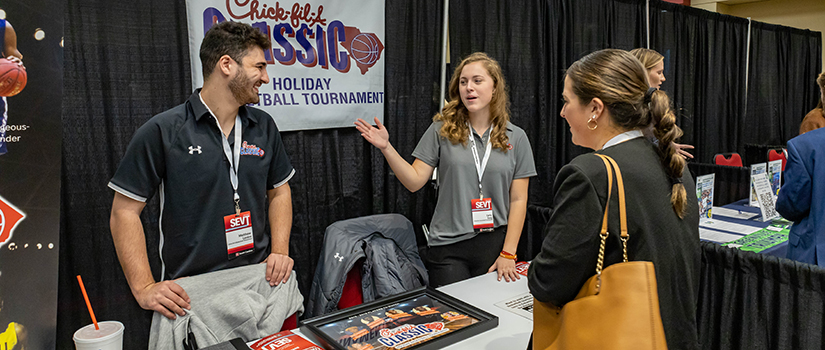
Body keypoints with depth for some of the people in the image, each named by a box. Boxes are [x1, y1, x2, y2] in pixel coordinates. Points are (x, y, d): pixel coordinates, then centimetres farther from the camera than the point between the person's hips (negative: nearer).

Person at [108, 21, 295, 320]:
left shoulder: (264, 126, 6)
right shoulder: (162, 132, -8)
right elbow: (125, 211, -6)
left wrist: (280, 251, 1)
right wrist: (145, 288, -13)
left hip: (259, 282, 4)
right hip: (190, 293, -3)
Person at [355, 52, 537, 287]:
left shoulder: (516, 137, 3)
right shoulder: (442, 130, 0)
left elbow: (518, 200, 1)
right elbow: (414, 181, -2)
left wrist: (508, 253, -4)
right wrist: (386, 148, -14)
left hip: (494, 243, 1)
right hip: (448, 246, -1)